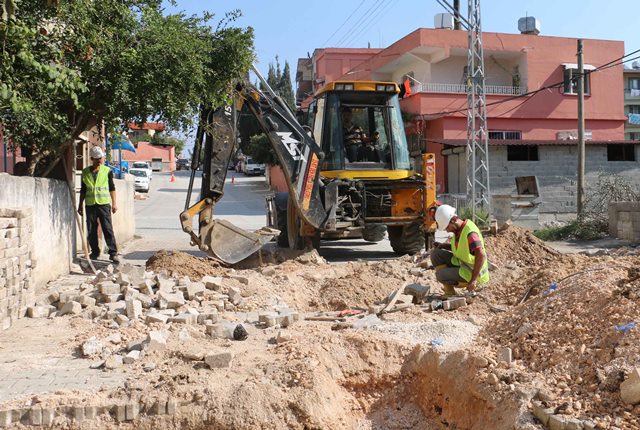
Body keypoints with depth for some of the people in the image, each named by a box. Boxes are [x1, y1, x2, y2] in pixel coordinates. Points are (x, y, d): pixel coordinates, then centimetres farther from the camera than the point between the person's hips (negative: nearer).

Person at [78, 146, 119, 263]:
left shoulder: (107, 171, 3)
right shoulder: (85, 172, 9)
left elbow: (112, 188, 7)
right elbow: (83, 190, 15)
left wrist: (114, 203, 1)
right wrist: (80, 205, 14)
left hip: (104, 204, -2)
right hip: (90, 204, 3)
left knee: (108, 229, -7)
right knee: (91, 231, 5)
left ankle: (113, 253, -5)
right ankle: (95, 252, 17)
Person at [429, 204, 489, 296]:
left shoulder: (470, 232, -29)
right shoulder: (458, 229, 0)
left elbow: (481, 255, -38)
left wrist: (473, 280, -37)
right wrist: (442, 245, 2)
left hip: (472, 272, -9)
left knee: (440, 274, -20)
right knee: (435, 253, -1)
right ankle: (449, 292, 1)